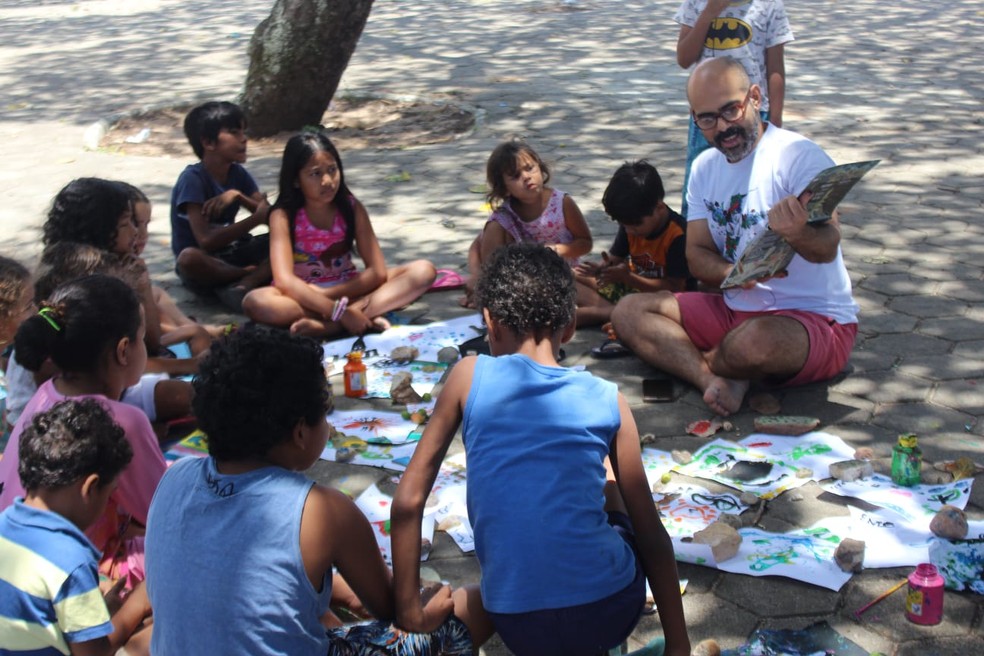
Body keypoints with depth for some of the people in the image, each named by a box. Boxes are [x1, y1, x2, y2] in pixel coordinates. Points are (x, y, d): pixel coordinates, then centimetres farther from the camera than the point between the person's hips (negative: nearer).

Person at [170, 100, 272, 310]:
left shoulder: (238, 174, 2)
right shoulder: (193, 178, -17)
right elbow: (206, 241, -26)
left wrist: (238, 196, -21)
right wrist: (257, 218, -26)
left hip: (230, 255, 6)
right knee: (189, 257, -41)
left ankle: (240, 286, -29)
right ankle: (258, 275, -17)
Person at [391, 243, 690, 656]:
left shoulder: (470, 376, -2)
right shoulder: (608, 400, 1)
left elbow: (408, 502, -2)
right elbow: (651, 533, 6)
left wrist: (410, 613, 8)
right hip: (610, 615, -1)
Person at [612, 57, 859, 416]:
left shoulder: (798, 155, -15)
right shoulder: (705, 167, 8)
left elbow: (828, 247, -26)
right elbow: (697, 255, 5)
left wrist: (798, 234, -51)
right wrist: (735, 274, -19)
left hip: (817, 319, -7)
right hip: (737, 309, 7)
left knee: (755, 340, -40)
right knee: (628, 312, -4)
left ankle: (702, 363, -4)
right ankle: (716, 380, -24)